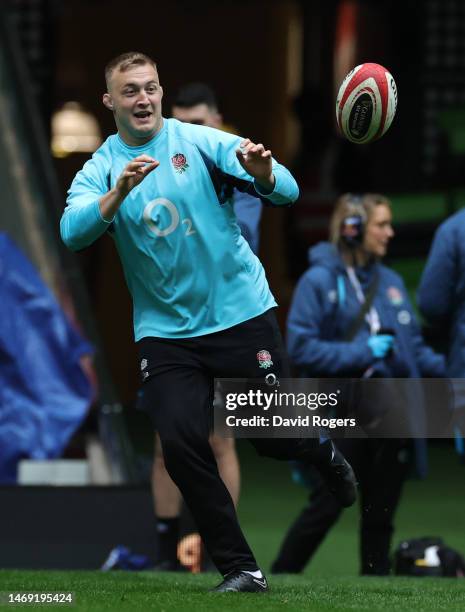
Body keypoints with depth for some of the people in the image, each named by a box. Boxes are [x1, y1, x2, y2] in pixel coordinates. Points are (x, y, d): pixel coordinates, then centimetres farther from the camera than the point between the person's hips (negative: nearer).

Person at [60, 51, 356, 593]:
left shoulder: (199, 142, -5)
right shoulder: (101, 168, 0)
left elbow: (287, 192, -11)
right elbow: (73, 233, -19)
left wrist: (262, 172, -34)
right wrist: (120, 192, -36)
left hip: (241, 312, -1)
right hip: (166, 330, 1)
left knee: (274, 438, 2)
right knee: (180, 442, -16)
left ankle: (326, 456, 40)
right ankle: (239, 568, -4)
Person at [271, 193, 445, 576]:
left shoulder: (390, 282, 11)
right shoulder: (320, 282, -6)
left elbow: (413, 346, 15)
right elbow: (301, 347, -11)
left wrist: (446, 370, 0)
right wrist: (362, 353, -16)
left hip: (389, 412, 5)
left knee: (380, 514, 8)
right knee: (326, 508, -7)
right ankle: (279, 579, 4)